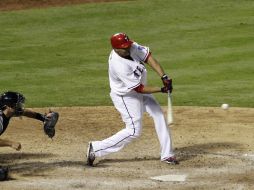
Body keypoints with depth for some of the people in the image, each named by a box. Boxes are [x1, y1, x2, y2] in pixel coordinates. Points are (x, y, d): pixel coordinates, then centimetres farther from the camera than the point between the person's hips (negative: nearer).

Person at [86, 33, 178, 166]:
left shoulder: (131, 47, -16)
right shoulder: (119, 66, -36)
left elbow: (148, 57, -11)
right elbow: (139, 89, -30)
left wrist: (164, 77, -21)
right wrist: (161, 90, -25)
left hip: (139, 91, 9)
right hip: (125, 97, -9)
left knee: (158, 114, 8)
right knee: (133, 131, -8)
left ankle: (167, 155, 15)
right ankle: (96, 149, -1)